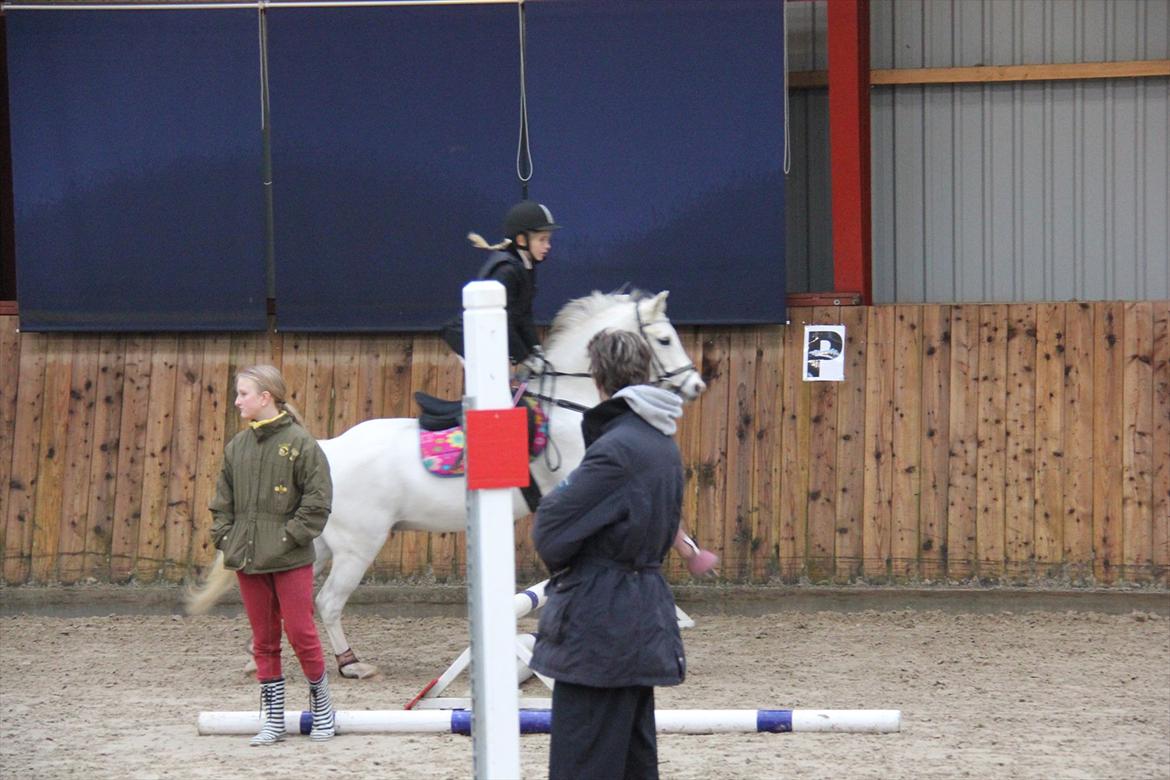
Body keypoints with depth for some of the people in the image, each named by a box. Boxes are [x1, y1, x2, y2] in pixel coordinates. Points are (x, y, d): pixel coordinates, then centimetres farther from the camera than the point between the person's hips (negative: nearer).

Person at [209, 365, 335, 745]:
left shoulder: (299, 443, -8)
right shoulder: (237, 446, 9)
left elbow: (318, 500, -9)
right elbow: (223, 502, 15)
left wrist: (289, 537, -14)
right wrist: (225, 539, 2)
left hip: (290, 560, -5)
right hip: (247, 559, 5)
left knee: (301, 634, -2)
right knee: (264, 641, 9)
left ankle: (321, 705, 17)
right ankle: (272, 719, 14)